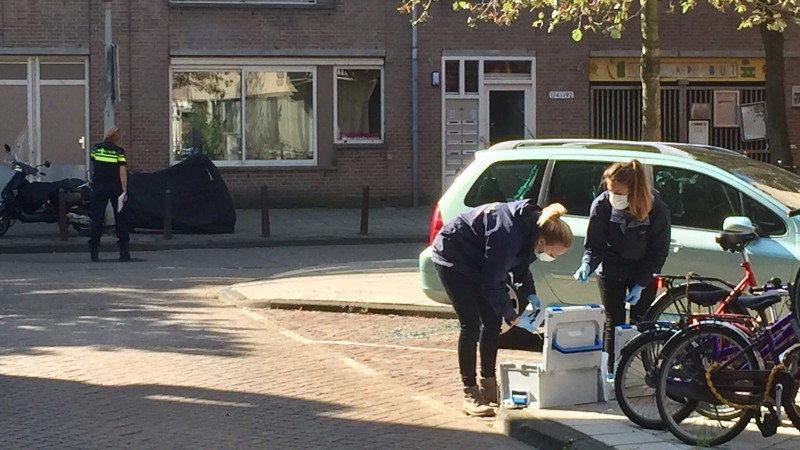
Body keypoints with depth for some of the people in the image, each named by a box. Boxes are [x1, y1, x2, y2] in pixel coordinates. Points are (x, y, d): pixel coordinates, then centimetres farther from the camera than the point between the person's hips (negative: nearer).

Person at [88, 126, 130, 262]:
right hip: (116, 188, -2)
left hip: (99, 188, 2)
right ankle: (124, 252, 5)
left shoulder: (96, 148, 2)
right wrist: (124, 190, -9)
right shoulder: (119, 151, -6)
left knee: (97, 219, 5)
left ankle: (94, 251, 0)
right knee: (120, 219, 5)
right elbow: (122, 173, -10)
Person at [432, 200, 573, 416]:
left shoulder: (532, 225, -10)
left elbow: (521, 265, 8)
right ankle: (470, 395, -8)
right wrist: (514, 317, -21)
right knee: (471, 325, -12)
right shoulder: (508, 236, -37)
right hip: (453, 258, -9)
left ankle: (488, 386, 16)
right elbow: (492, 285, -29)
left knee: (493, 321, 6)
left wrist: (530, 294, -5)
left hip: (475, 259, 9)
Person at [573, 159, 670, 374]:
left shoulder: (656, 209, -23)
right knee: (614, 324, -1)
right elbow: (594, 245, -11)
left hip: (644, 274, 0)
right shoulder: (602, 205, -22)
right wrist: (587, 265, -32)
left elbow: (659, 253, -12)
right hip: (612, 272, 1)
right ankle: (612, 374, 7)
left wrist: (641, 284, -16)